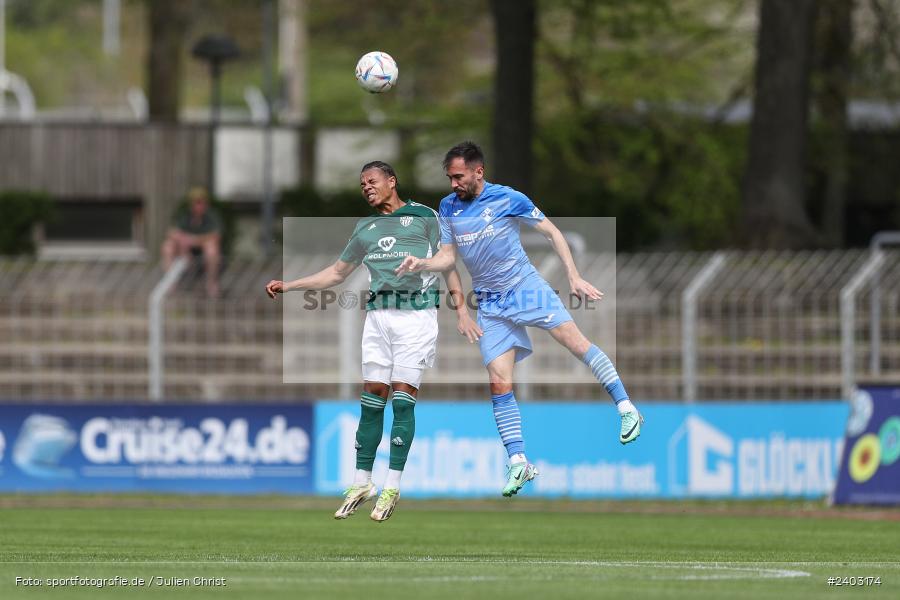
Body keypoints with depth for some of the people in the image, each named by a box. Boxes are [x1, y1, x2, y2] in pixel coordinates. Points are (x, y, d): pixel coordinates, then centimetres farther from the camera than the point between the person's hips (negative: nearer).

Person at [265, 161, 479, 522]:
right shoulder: (365, 228, 18)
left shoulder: (424, 217, 5)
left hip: (417, 315, -4)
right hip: (378, 316, 4)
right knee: (372, 398, 0)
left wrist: (461, 311, -3)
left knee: (403, 399, -8)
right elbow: (337, 273, 25)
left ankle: (392, 487, -7)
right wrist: (288, 286, 18)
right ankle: (362, 483, 5)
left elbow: (448, 264, 6)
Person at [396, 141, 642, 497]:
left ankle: (627, 410, -4)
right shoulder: (448, 208, 2)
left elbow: (552, 232, -2)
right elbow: (448, 257, 7)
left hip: (527, 288, -3)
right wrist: (420, 265, -13)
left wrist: (574, 277, -7)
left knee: (577, 343, -15)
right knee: (499, 384, -5)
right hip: (491, 305, 3)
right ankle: (518, 463, 0)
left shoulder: (508, 199, -10)